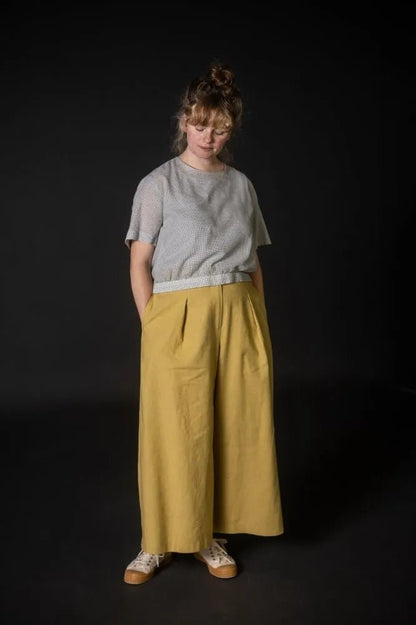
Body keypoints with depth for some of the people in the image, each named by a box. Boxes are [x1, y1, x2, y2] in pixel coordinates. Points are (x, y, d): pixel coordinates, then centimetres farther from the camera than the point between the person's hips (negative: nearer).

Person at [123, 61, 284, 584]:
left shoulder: (241, 185, 12)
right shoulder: (158, 184, 1)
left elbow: (253, 263, 14)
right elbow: (139, 263, -2)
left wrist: (260, 324, 9)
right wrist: (152, 327, -8)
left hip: (239, 316, 4)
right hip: (179, 318, -4)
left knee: (235, 425, 6)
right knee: (175, 430, 0)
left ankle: (209, 536, 22)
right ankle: (161, 542, 18)